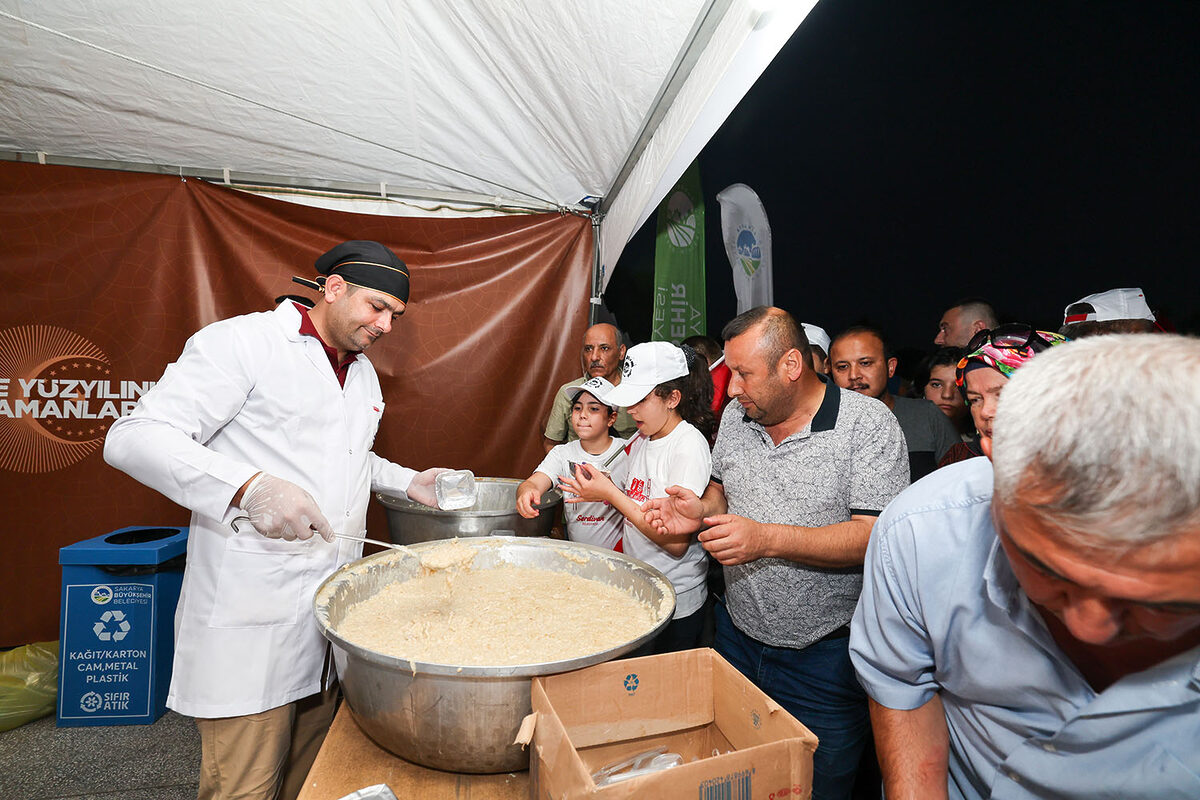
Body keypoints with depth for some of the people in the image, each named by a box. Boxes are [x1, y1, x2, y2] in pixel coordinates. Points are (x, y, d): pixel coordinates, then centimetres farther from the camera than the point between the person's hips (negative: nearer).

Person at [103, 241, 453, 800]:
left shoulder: (364, 374, 15)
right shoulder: (242, 341, -9)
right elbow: (134, 438, -16)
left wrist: (408, 482, 12)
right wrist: (249, 485, -31)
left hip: (331, 606, 7)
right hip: (250, 616, -7)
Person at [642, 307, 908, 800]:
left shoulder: (870, 425, -16)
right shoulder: (736, 415, 2)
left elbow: (875, 536, -22)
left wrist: (768, 539, -30)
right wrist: (702, 511, -8)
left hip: (825, 655, -5)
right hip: (739, 636, 6)